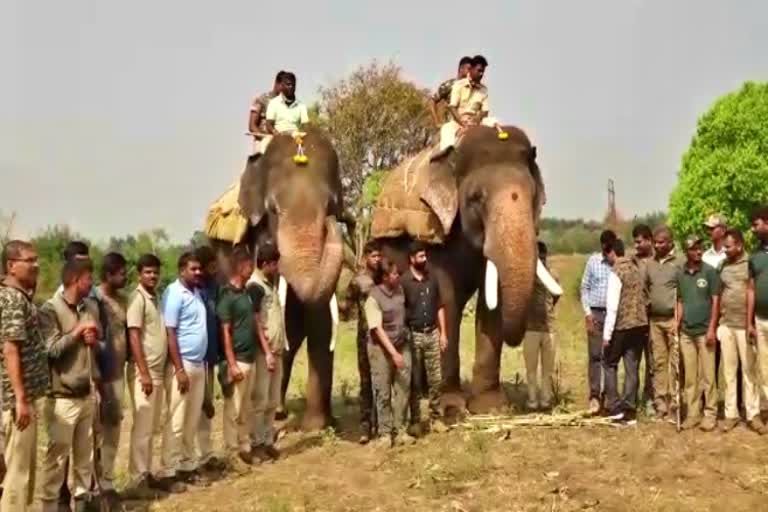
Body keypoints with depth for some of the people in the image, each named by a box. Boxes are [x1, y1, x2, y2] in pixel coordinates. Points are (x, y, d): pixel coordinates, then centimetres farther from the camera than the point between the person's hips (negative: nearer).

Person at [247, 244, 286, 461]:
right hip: (263, 352, -9)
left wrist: (278, 350, 15)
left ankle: (268, 441, 19)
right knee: (260, 401, -1)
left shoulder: (270, 284, 14)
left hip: (276, 351, 9)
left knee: (273, 401, 12)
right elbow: (256, 323, -16)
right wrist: (267, 352, -18)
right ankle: (256, 443, 7)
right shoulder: (255, 286, -12)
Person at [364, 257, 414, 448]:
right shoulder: (374, 298, -15)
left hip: (402, 346, 5)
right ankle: (384, 434, 9)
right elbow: (378, 329, -18)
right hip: (381, 349, -5)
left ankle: (400, 431, 12)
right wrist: (393, 352, -22)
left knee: (403, 390, 4)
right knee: (383, 393, 1)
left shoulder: (399, 289, 3)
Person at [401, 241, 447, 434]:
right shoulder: (403, 281, -7)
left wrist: (443, 333, 6)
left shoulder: (432, 278, 7)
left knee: (435, 378, 5)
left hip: (432, 333, 4)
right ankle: (415, 420, 12)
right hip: (413, 335, -4)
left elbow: (440, 307, 12)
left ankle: (435, 418, 15)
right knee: (414, 381, 3)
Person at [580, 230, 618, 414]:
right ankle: (594, 395, -5)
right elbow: (584, 288, 7)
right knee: (595, 355, -4)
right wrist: (587, 312, -1)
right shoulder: (593, 261, 4)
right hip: (596, 313, 0)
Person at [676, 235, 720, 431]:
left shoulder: (709, 272, -4)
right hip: (686, 332, 4)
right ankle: (692, 413, 16)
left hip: (704, 331, -3)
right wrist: (676, 325, 3)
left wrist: (711, 329, -10)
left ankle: (710, 414, 8)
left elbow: (715, 301, -5)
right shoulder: (680, 274, 6)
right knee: (690, 376, 8)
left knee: (708, 375, 0)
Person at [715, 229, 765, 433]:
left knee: (749, 370, 2)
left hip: (744, 325, -4)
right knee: (729, 371, 8)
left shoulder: (751, 263, -4)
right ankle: (731, 414, 14)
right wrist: (715, 322, 9)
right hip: (725, 325, 4)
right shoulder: (723, 266, 9)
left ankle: (753, 414, 9)